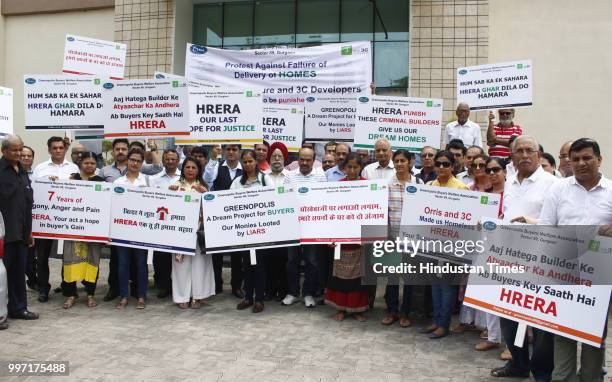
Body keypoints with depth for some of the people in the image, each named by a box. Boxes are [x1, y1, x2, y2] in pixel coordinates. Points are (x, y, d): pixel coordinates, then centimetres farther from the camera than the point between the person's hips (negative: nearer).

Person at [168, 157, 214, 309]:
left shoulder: (203, 186, 10)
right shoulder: (177, 185, 8)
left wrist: (203, 192, -15)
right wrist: (170, 192, -16)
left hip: (199, 228, 0)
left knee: (198, 261, 1)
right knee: (182, 262, 0)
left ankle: (197, 295, 10)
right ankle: (182, 296, 10)